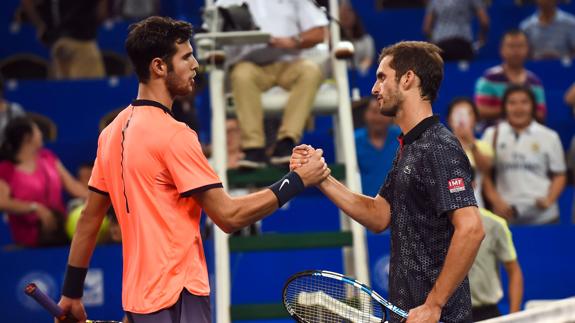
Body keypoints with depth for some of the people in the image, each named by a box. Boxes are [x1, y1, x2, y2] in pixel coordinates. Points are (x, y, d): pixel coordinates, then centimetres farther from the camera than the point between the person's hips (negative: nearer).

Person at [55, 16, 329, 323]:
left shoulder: (112, 132, 10)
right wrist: (297, 180, -9)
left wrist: (71, 292, 21)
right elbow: (229, 216, -16)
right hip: (176, 297, -9)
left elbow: (88, 220, 14)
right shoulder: (173, 135, -15)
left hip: (138, 296, 9)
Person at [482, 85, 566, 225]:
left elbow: (559, 175, 9)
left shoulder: (549, 137, 6)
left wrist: (549, 200, -7)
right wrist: (496, 201, -6)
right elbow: (485, 174, 8)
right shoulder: (492, 135, 7)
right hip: (506, 215, 0)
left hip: (543, 216, 0)